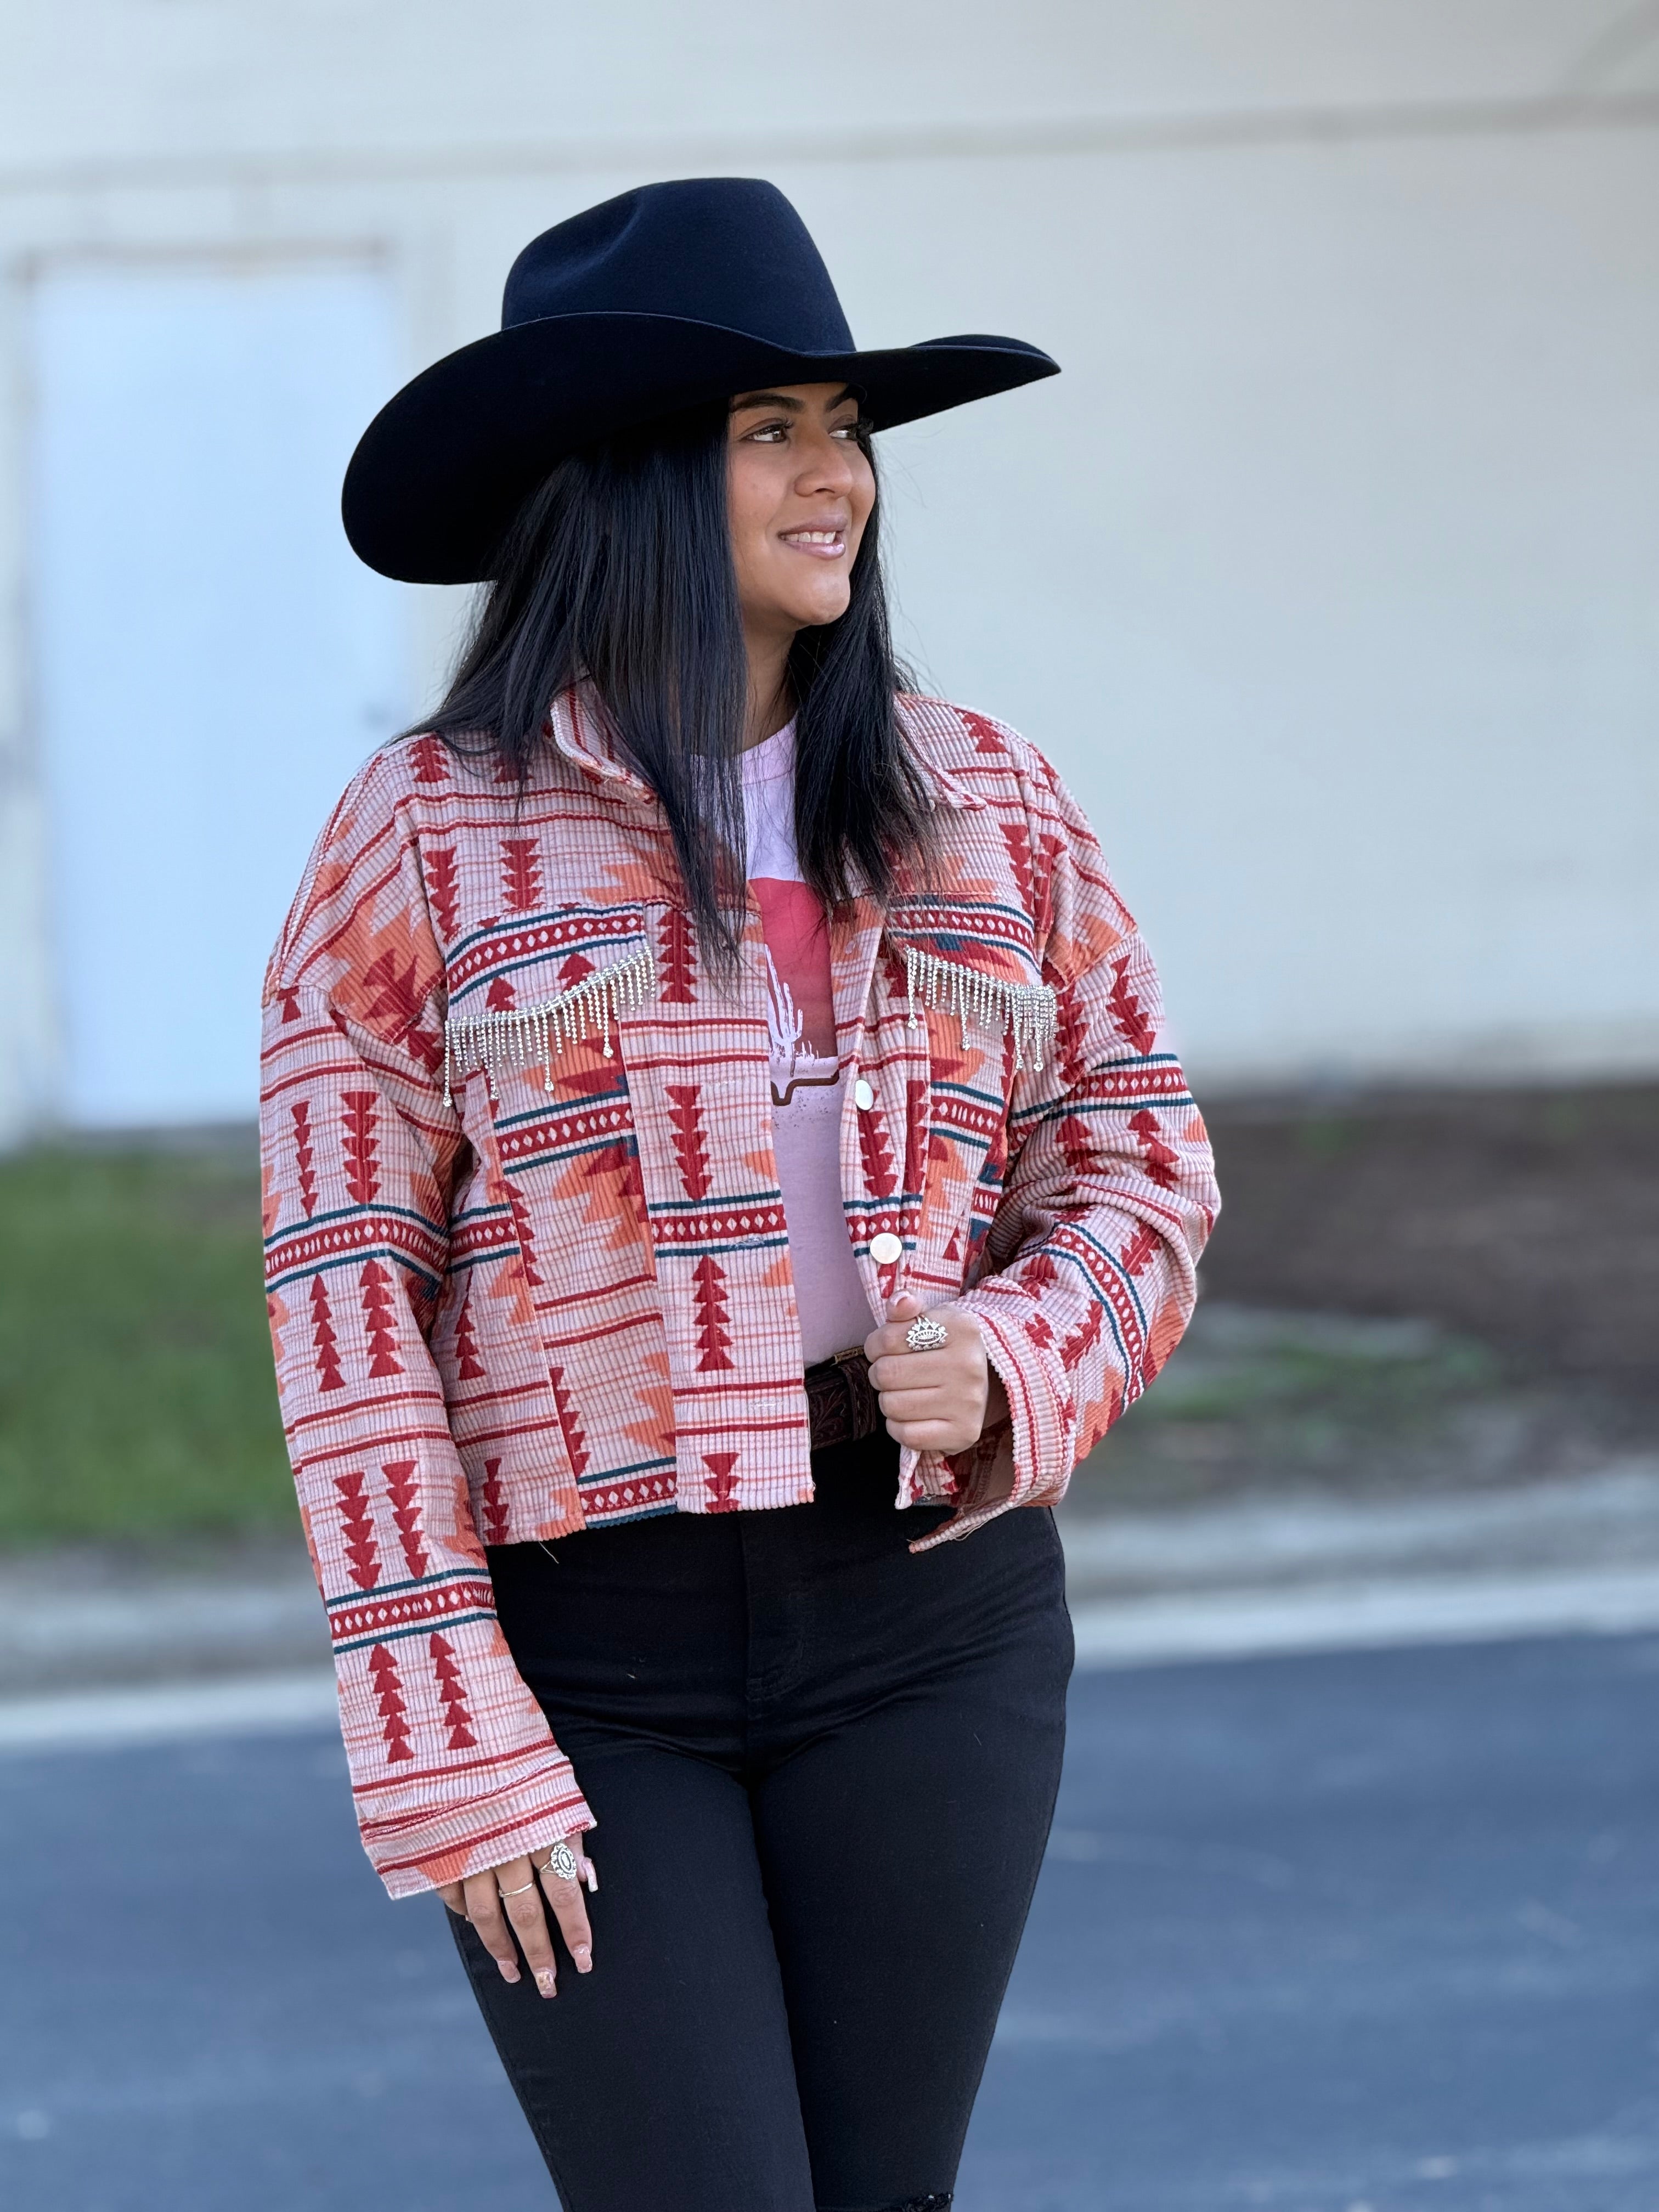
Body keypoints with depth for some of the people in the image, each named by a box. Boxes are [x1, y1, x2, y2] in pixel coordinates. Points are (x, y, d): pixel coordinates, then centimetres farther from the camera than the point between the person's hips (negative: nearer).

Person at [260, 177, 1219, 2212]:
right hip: (581, 1646, -3)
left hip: (928, 1620, 3)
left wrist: (1006, 1363, -13)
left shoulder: (979, 803, 6)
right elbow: (346, 1306, -7)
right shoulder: (422, 840, -4)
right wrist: (445, 1756, -12)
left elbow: (1140, 1176, 10)